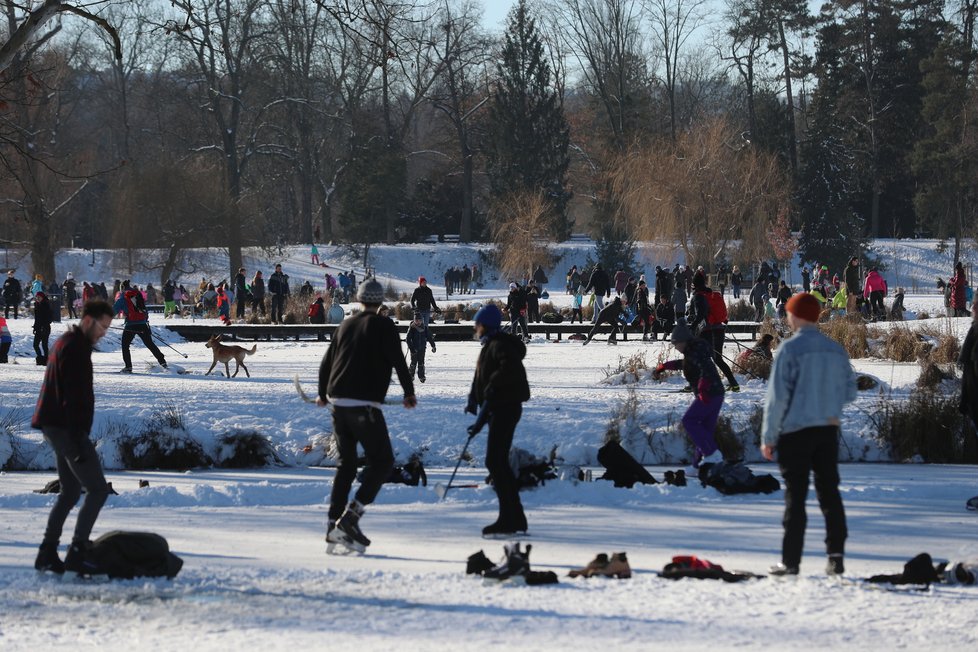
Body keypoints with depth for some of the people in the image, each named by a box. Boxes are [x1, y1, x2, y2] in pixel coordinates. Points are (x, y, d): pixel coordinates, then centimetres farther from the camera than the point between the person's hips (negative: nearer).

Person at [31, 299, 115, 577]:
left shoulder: (67, 343, 18)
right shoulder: (75, 348, -15)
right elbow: (73, 398, -22)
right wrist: (78, 441, -24)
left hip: (56, 428, 11)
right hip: (67, 429, -11)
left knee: (70, 492, 16)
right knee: (97, 489, -9)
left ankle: (47, 554, 14)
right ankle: (77, 554, -13)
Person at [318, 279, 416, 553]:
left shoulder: (345, 325, 14)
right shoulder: (384, 327, -3)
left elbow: (326, 362, 20)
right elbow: (398, 362, -7)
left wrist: (323, 393, 36)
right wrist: (409, 393, 8)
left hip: (338, 403, 6)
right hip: (364, 404, -6)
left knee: (346, 462, 15)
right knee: (382, 461, 0)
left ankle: (334, 522, 10)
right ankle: (352, 515, -14)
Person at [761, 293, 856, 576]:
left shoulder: (789, 349, -12)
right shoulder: (836, 350, 5)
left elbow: (777, 396, -12)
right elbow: (850, 393, 9)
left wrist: (768, 437, -7)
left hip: (796, 430, -4)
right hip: (828, 430, 4)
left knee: (795, 497, 0)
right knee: (829, 492, 10)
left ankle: (790, 561, 1)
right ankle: (836, 556, 3)